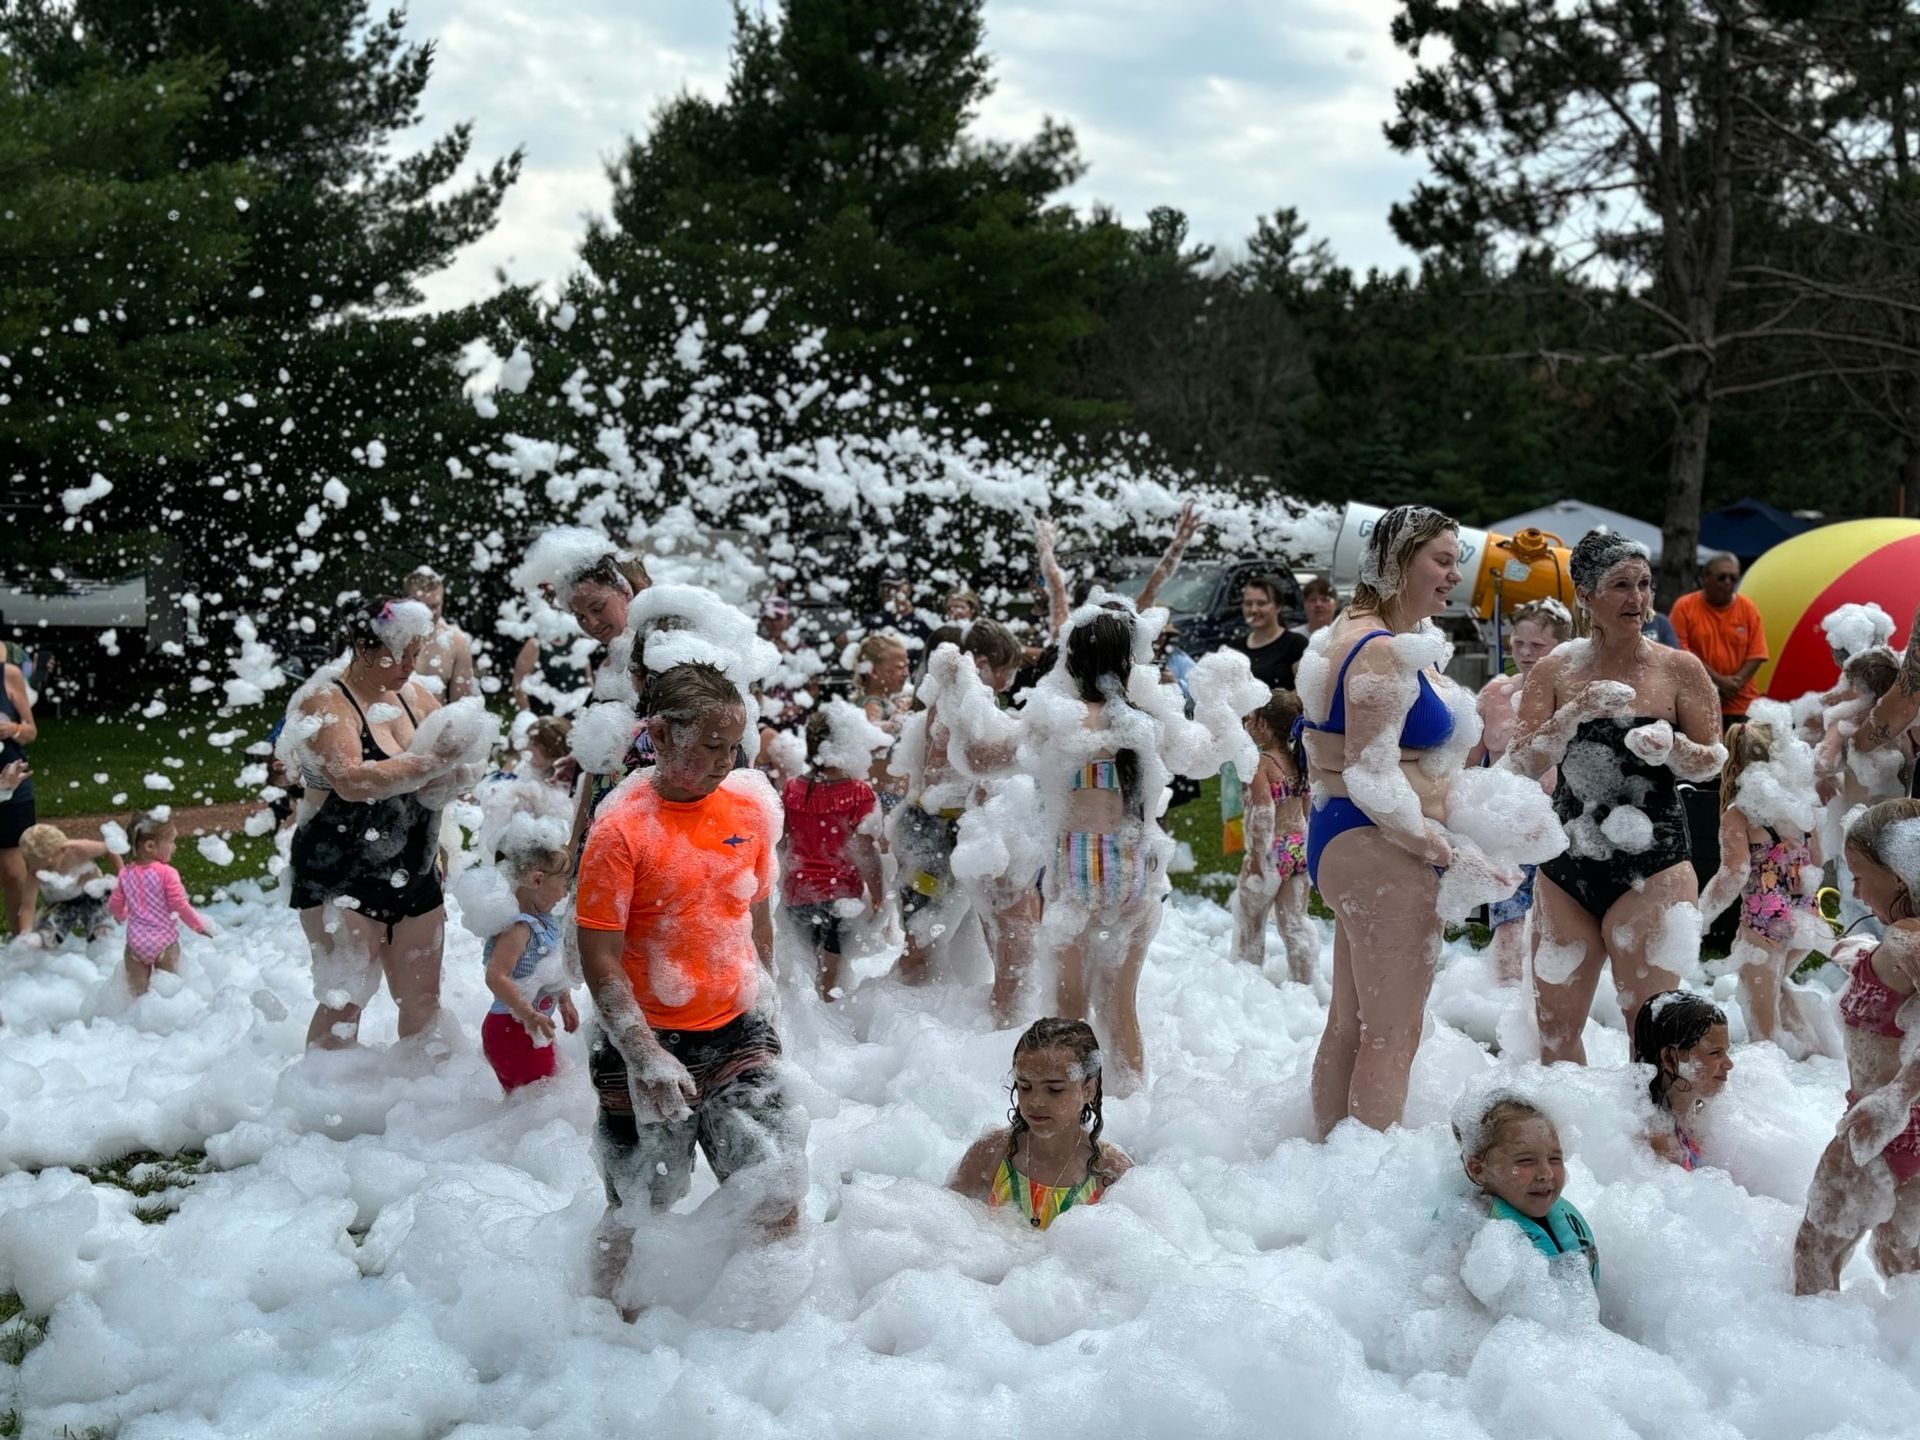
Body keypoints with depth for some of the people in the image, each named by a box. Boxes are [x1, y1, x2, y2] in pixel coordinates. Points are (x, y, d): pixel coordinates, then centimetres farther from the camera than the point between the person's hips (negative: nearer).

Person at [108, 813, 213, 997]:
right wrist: (199, 925, -2)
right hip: (164, 942, -4)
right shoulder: (166, 873, -16)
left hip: (136, 942, 4)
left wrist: (120, 916, 32)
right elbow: (180, 905, -16)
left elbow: (114, 904, 9)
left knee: (137, 991, 13)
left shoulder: (126, 873, 0)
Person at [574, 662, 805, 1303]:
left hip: (737, 1035, 4)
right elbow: (599, 959, -16)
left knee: (779, 1200, -3)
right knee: (636, 1215, 8)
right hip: (648, 1041, -4)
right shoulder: (621, 828, -15)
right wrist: (646, 1056, -23)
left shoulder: (751, 807, 2)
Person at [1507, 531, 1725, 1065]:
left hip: (1652, 865, -3)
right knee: (1555, 1026, 11)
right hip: (1566, 865, 3)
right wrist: (1577, 711, -17)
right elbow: (1521, 764, -3)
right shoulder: (1555, 672, 3)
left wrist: (1670, 747, -19)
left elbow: (1714, 760, 2)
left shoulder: (1679, 669, -1)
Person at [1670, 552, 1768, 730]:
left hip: (1741, 705, 3)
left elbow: (1756, 655, 3)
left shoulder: (1749, 609, 7)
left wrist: (1734, 684, -12)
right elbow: (1681, 652, -7)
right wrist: (1718, 681, -13)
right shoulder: (1684, 606, -1)